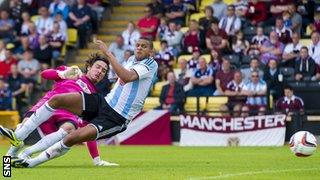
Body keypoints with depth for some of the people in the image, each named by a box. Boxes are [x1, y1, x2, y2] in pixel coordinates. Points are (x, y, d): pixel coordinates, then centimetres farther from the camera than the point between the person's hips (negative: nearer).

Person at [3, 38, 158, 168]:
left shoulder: (151, 65, -12)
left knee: (72, 138, -25)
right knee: (57, 100, -11)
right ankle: (17, 137, -9)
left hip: (117, 118, -8)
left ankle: (31, 162, -11)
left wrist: (108, 53, -28)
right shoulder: (132, 60, 13)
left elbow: (127, 77, -31)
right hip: (104, 102, 8)